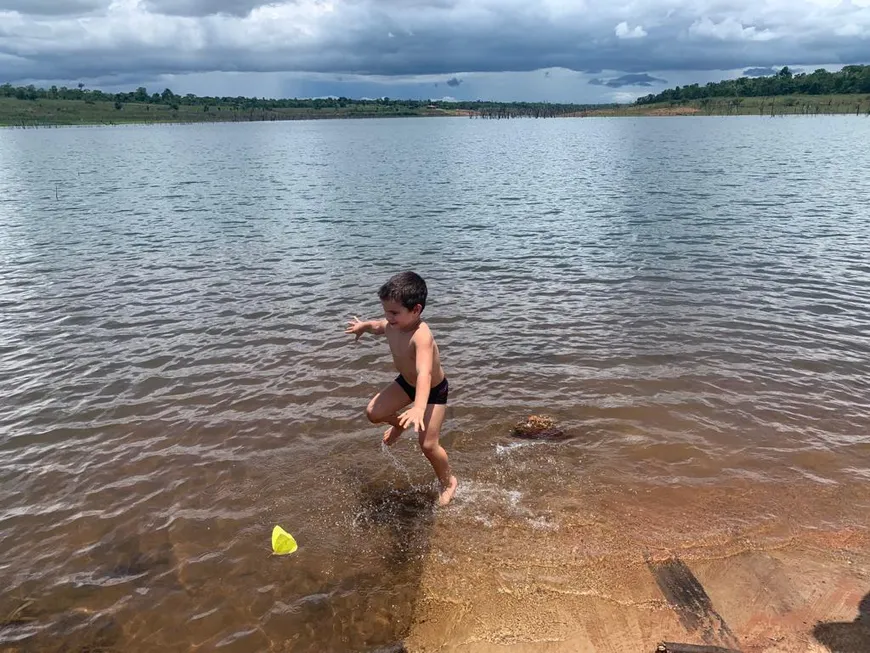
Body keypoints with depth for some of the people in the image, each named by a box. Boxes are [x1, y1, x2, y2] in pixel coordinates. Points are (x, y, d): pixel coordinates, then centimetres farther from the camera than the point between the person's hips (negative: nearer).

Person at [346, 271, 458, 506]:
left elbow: (424, 374, -57)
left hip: (433, 390, -7)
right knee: (373, 413, 0)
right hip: (407, 382, 7)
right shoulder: (392, 325, -18)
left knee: (428, 444, -7)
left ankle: (448, 481, 23)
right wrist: (363, 326, 32)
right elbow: (379, 326, 10)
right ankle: (399, 424, 35)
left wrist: (419, 408, -72)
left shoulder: (421, 336, -42)